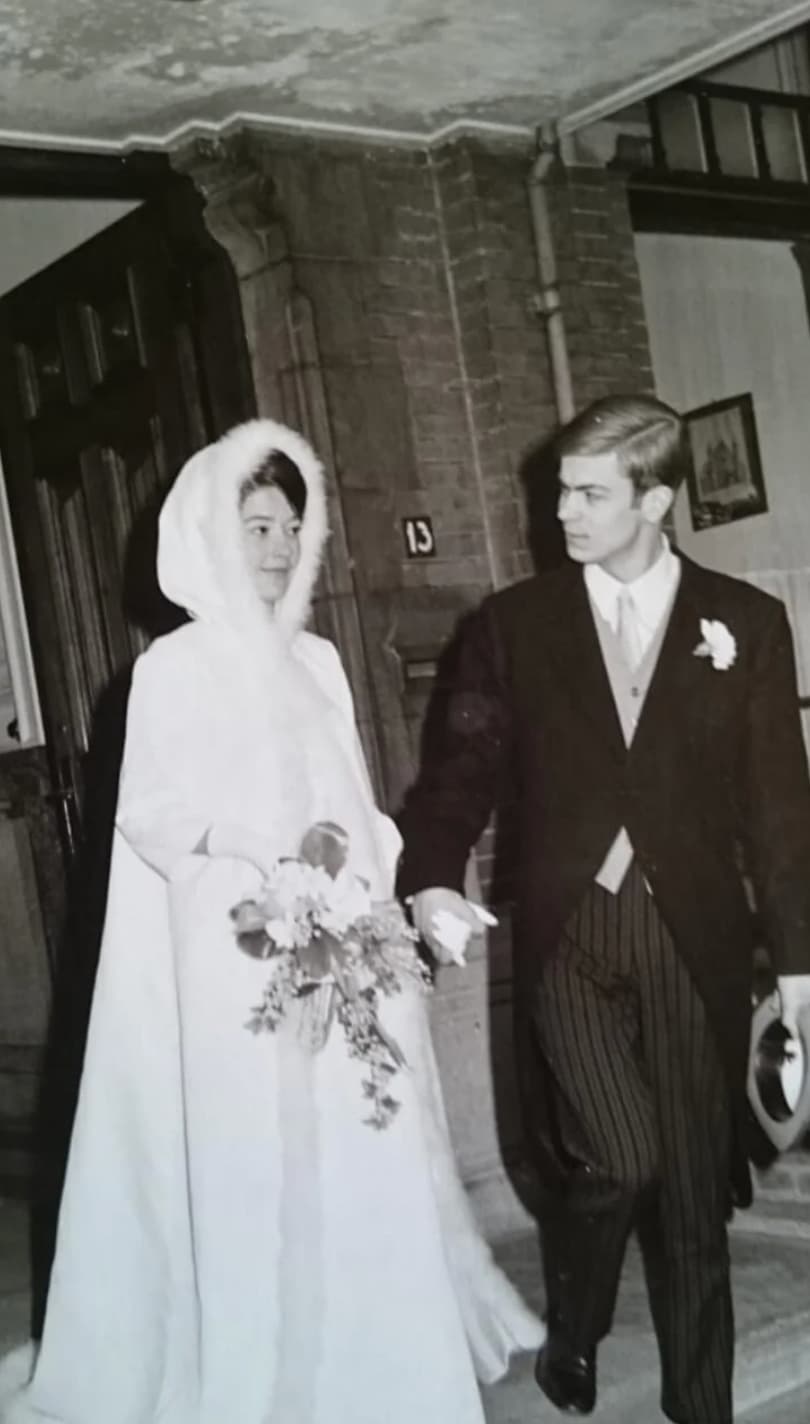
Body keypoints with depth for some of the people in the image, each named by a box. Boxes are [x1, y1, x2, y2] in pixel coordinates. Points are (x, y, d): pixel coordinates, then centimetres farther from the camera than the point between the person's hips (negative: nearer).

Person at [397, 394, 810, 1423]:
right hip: (567, 933, -1)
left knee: (693, 1188, 9)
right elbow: (462, 767, 4)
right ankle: (570, 1339, 20)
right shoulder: (512, 623, 5)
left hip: (693, 940, 1)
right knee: (617, 1160, -12)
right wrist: (432, 876, -14)